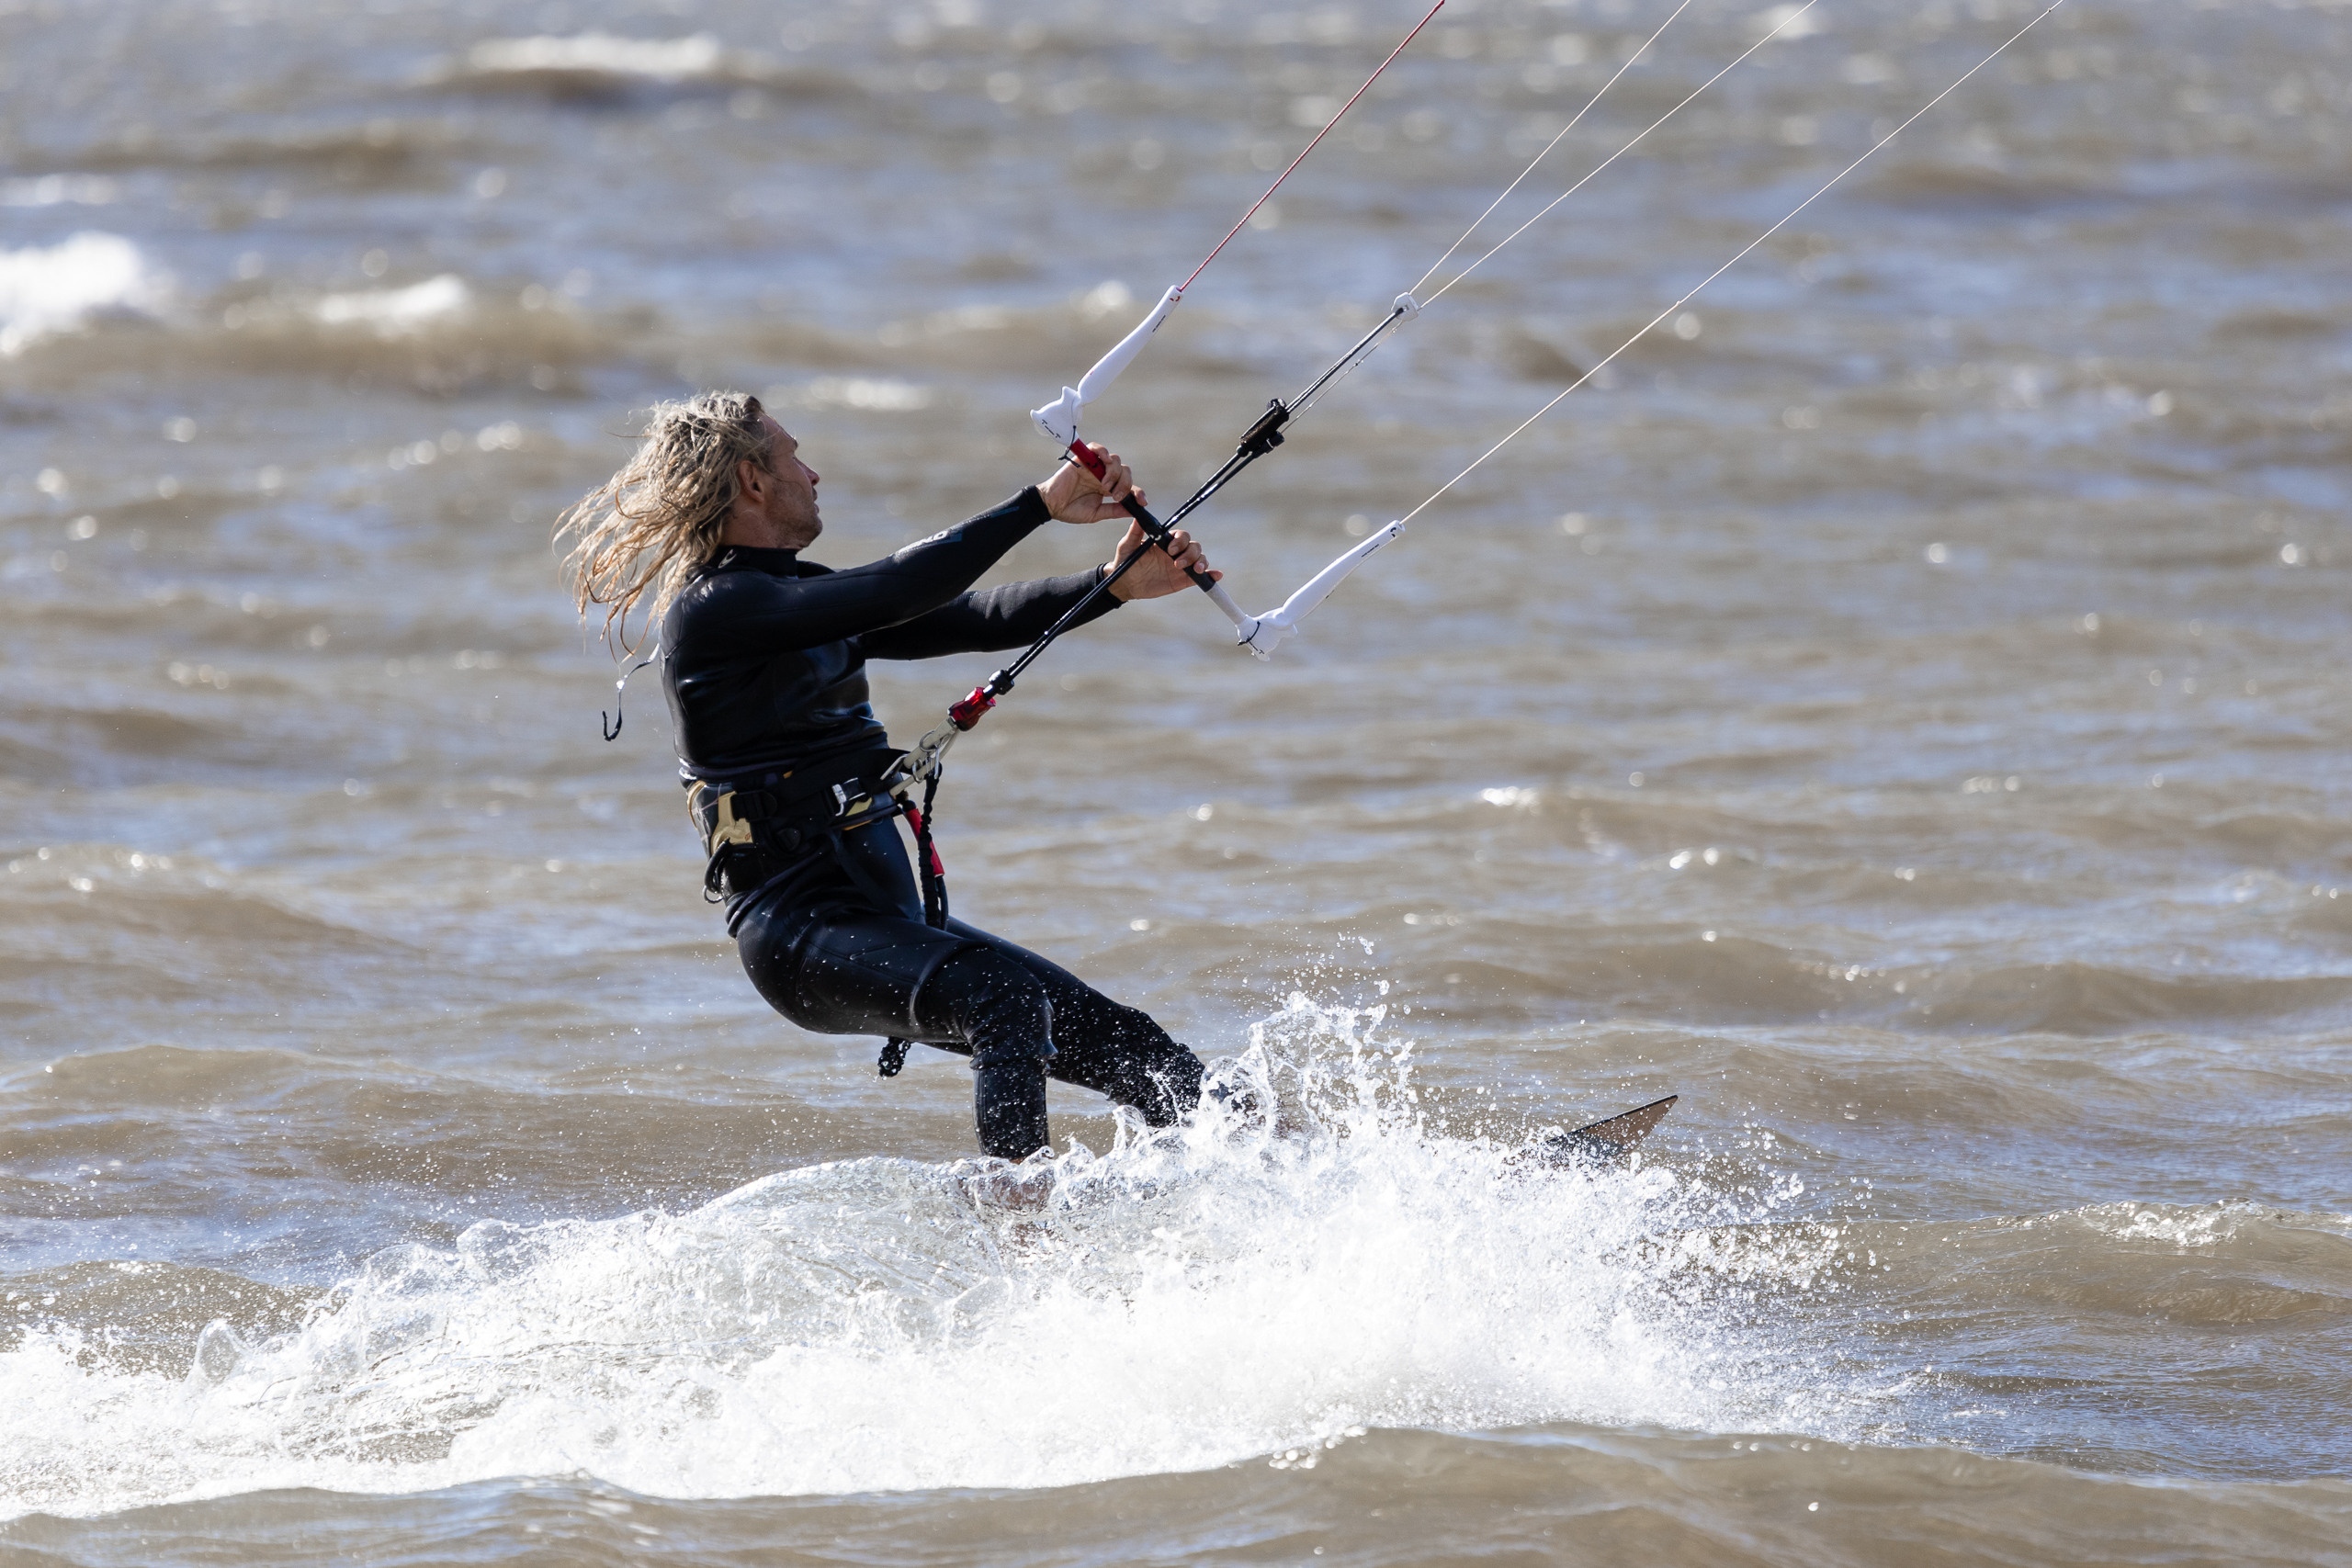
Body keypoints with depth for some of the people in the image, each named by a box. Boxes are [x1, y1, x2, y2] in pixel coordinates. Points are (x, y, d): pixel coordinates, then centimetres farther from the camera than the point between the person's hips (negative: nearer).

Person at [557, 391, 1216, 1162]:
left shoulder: (796, 594, 17)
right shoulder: (714, 609, -13)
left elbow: (968, 619, 12)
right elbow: (894, 593, -23)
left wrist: (1118, 583, 2)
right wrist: (1041, 505, -21)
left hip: (887, 921, 10)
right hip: (802, 933, -10)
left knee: (1123, 1042, 4)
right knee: (1005, 1000, -33)